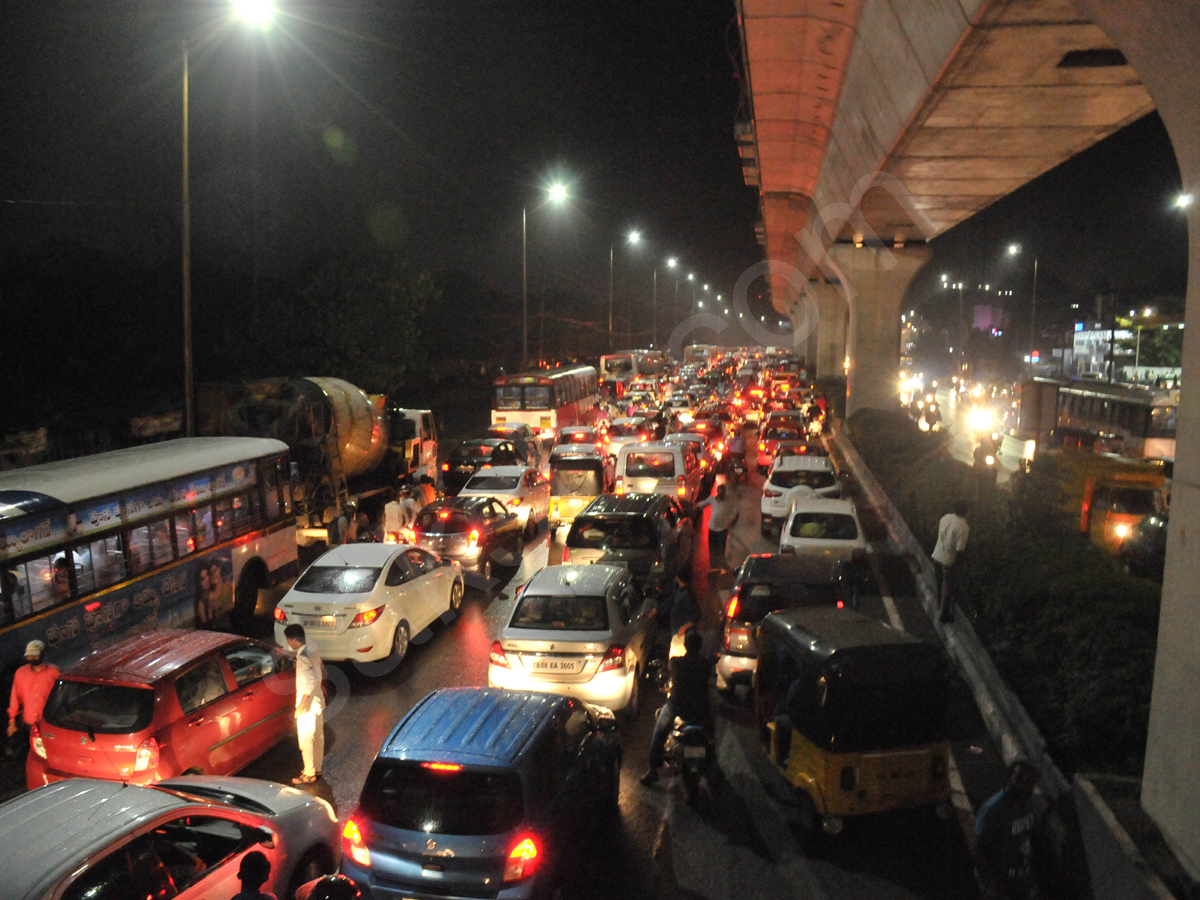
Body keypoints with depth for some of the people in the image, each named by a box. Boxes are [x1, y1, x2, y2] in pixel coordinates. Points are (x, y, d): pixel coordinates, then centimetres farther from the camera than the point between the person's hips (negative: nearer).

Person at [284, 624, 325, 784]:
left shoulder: (303, 656, -23)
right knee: (318, 737, 18)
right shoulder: (312, 650, 4)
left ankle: (309, 774, 12)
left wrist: (301, 705, -23)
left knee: (305, 740, 3)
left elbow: (311, 682, -28)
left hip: (308, 704, -9)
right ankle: (317, 769, 29)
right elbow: (322, 674, 14)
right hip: (318, 701, 9)